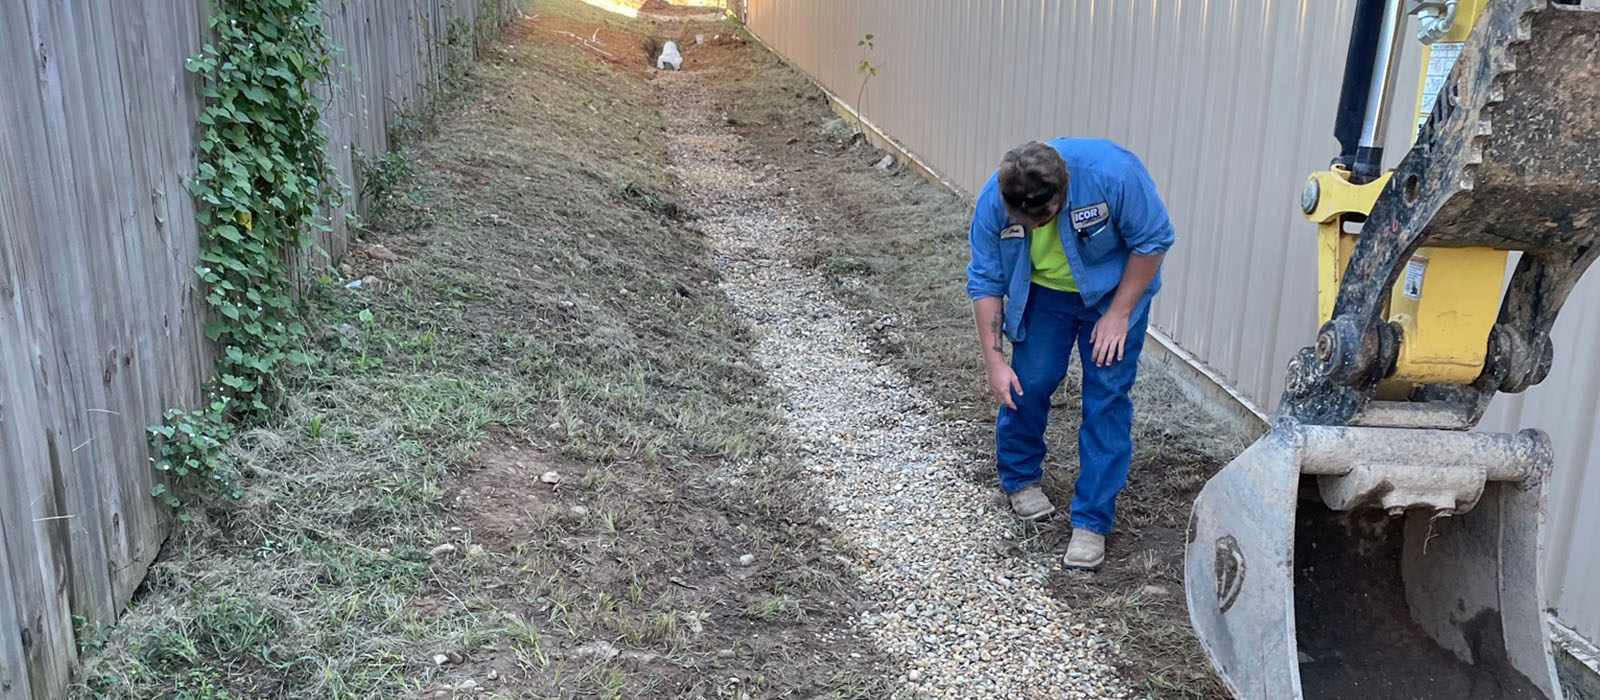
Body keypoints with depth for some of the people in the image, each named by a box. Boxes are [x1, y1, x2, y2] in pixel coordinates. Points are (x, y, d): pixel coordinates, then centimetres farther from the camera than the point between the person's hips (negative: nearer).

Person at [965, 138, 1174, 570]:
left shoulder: (1112, 174, -37)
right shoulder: (993, 200, -27)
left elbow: (1153, 240, -20)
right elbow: (986, 282, -15)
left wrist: (1118, 314, -20)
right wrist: (993, 359, -18)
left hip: (1114, 288, -2)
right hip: (1042, 291, 2)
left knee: (1108, 394, -7)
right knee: (1028, 382, -2)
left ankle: (1092, 521, 0)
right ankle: (1019, 478, 26)